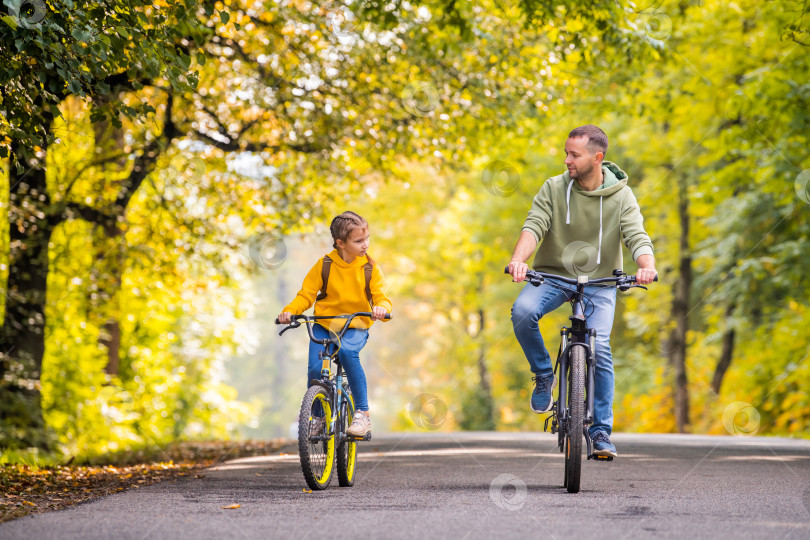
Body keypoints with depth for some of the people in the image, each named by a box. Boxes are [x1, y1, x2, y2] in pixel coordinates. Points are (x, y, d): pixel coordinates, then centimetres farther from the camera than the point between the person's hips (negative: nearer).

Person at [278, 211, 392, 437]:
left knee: (347, 351, -35)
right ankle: (318, 415, 9)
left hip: (356, 327, -1)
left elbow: (381, 297, -5)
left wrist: (381, 308, -30)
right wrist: (289, 310, -19)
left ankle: (362, 413, -27)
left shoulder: (370, 268, -2)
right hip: (323, 325, 1)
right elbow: (306, 294, 0)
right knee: (315, 368, -20)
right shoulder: (324, 265, -2)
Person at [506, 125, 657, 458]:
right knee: (522, 311, -30)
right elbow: (534, 225, -17)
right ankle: (544, 375, -4)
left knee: (599, 349, -18)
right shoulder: (554, 188, -6)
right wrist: (518, 260, -38)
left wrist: (647, 266, -40)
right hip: (552, 276, 1)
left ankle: (601, 431, -3)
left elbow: (637, 237, -17)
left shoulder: (621, 196, -6)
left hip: (599, 281, 0)